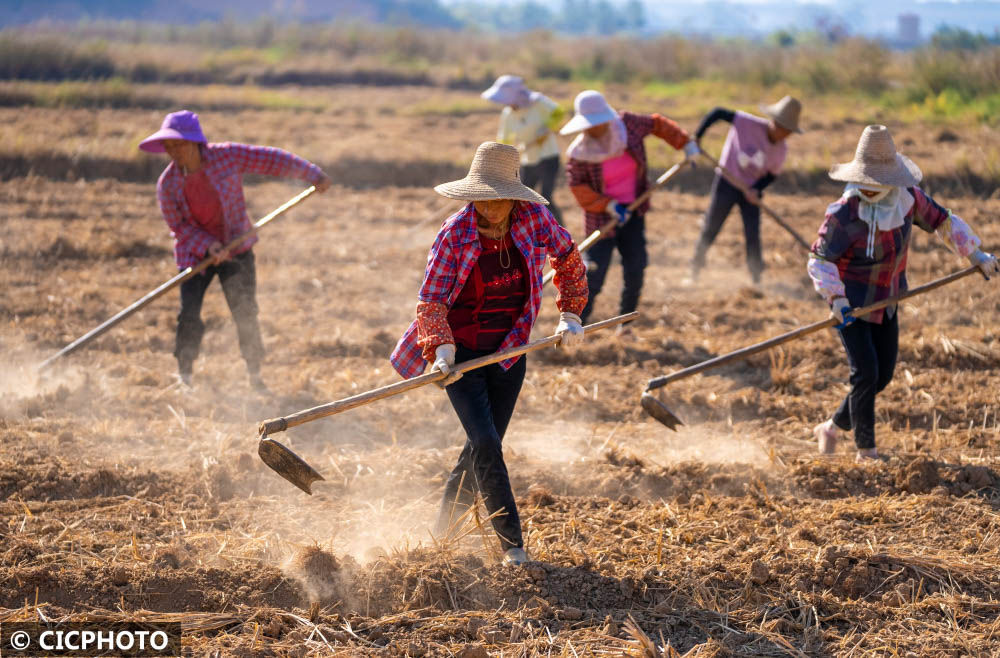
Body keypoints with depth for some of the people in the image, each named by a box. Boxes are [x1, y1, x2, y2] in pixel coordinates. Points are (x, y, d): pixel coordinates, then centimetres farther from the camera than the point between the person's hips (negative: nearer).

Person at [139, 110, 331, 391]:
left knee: (245, 314, 0)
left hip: (236, 249, 0)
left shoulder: (226, 157, -16)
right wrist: (208, 245, -23)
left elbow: (271, 160, -6)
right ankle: (183, 376, 6)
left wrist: (312, 174, -2)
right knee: (189, 317, -9)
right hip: (195, 254, 0)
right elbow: (179, 227, -7)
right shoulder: (168, 184, -13)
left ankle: (255, 376, 17)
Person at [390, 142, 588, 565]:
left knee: (484, 445, 10)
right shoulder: (455, 235, -18)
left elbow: (567, 257, 11)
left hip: (509, 352, 4)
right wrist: (442, 350, -33)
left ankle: (442, 532, 31)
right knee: (485, 444, -15)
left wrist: (570, 314, 6)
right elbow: (431, 302, -17)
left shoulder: (533, 218, -9)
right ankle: (512, 546, -8)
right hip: (462, 353, -4)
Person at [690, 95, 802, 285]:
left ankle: (757, 280, 11)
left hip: (751, 191, 3)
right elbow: (718, 113, -19)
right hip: (727, 183, -2)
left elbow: (772, 174, 0)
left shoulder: (781, 150, -11)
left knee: (753, 237, -1)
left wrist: (756, 190, -19)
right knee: (710, 230, 4)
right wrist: (697, 137, -22)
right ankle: (695, 271, 22)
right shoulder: (749, 124, -24)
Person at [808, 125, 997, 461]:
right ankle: (866, 451, 0)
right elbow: (819, 259, -18)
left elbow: (942, 221, 7)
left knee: (883, 375, 9)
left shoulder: (908, 197, -10)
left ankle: (832, 427, 27)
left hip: (886, 301, 6)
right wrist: (835, 297, -33)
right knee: (866, 372, -13)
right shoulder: (844, 213, -24)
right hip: (850, 302, -6)